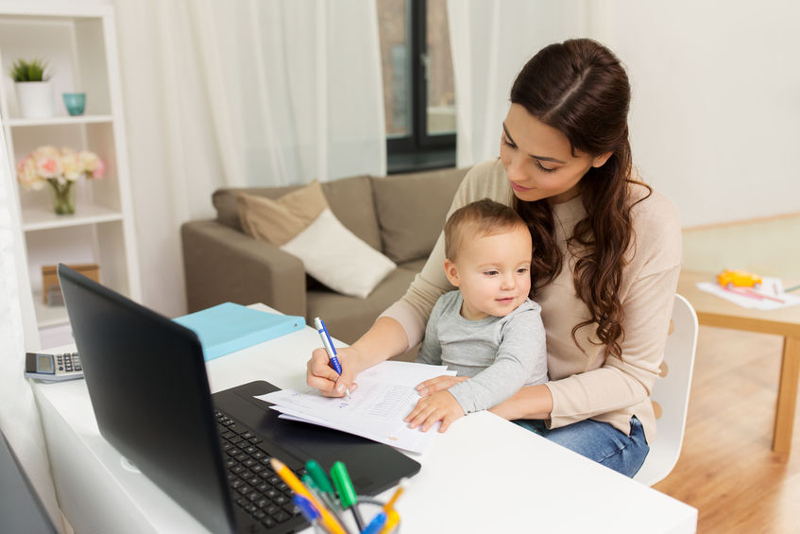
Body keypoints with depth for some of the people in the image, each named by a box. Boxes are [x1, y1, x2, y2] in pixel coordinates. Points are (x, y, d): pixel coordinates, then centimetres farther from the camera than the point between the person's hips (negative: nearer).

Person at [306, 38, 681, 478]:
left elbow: (632, 376, -14)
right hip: (501, 396, 3)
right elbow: (425, 298, -3)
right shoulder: (485, 183, -9)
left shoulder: (650, 224, -20)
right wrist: (355, 358, -23)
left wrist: (505, 402, -26)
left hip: (601, 420, -3)